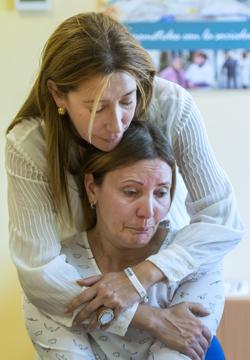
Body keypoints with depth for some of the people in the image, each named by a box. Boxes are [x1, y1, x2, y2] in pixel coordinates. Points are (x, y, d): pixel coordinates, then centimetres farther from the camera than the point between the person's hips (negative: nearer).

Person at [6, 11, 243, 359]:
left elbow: (222, 219, -22)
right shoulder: (28, 146, -29)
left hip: (170, 273, 1)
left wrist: (144, 275, -36)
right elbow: (40, 274, -31)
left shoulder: (172, 106, -28)